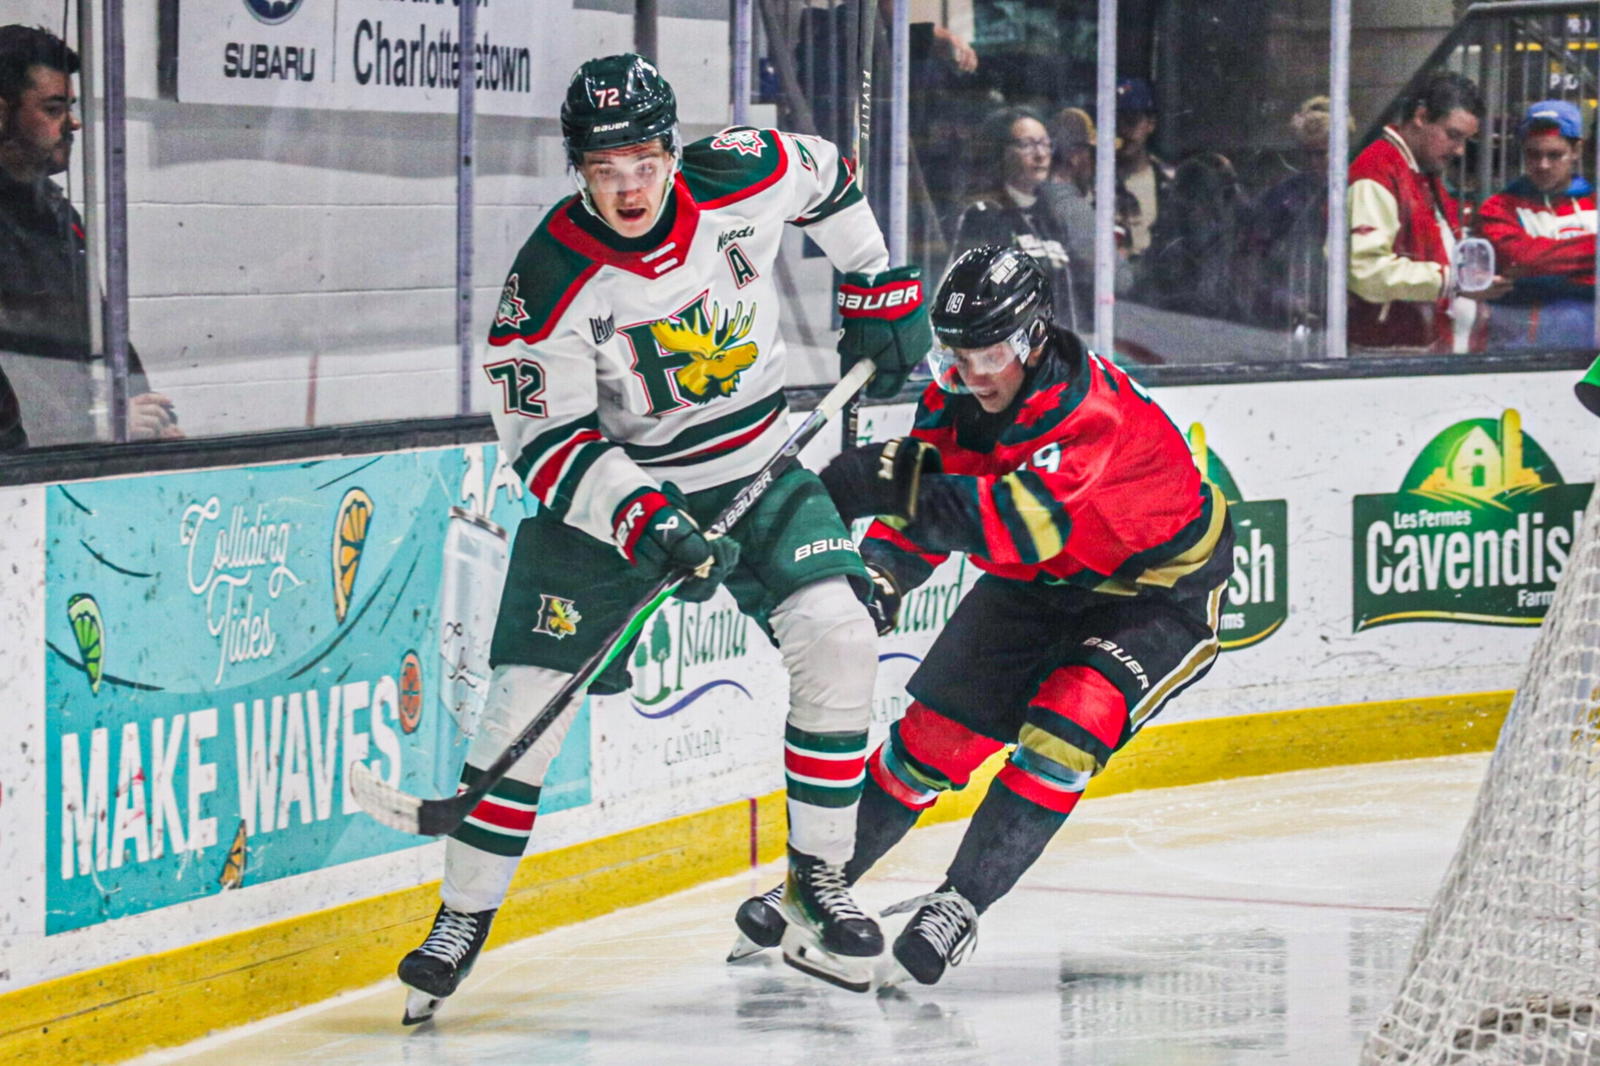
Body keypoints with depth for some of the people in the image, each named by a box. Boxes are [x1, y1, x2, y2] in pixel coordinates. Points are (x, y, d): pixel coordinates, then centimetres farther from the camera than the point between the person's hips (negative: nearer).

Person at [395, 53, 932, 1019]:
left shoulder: (745, 180, -16)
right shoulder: (552, 284, -23)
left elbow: (824, 175, 8)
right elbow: (547, 442, -19)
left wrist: (880, 287, 11)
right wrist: (641, 520, -32)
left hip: (756, 469, 2)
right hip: (608, 486, -2)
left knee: (837, 638, -18)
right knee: (531, 694, -9)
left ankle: (819, 880, -3)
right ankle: (462, 920, 7)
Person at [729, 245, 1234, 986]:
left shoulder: (1092, 411, -36)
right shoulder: (956, 396, -12)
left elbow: (1022, 521, -50)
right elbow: (925, 509, -2)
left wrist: (900, 483, -57)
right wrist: (879, 575, -21)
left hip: (1162, 588, -7)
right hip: (1038, 587, 7)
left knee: (1070, 723, -26)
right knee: (937, 726, 2)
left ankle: (960, 904, -17)